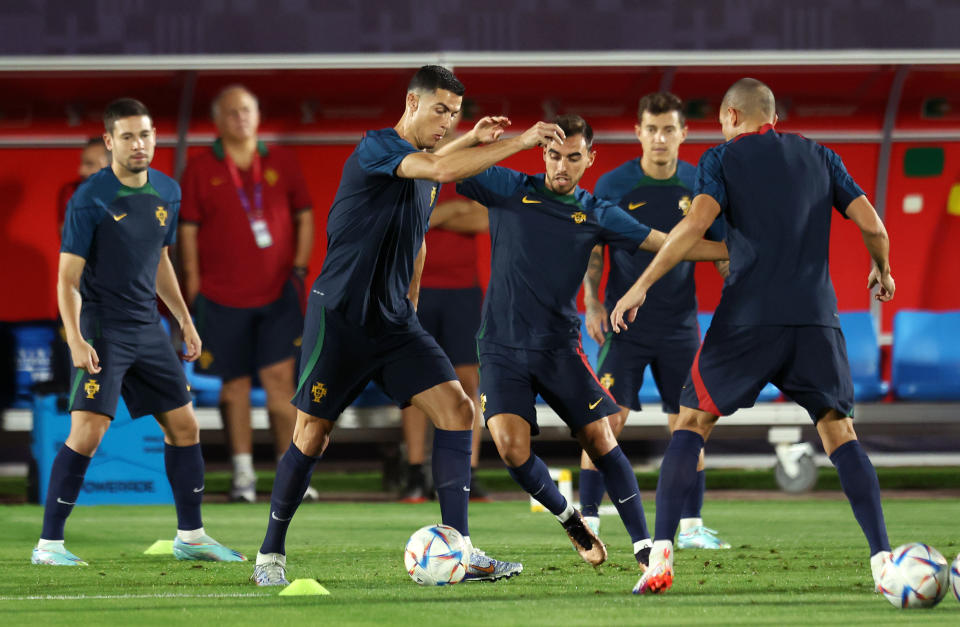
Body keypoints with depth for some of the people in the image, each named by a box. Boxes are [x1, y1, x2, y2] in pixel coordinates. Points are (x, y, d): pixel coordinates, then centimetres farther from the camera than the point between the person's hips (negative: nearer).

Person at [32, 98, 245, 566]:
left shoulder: (167, 193, 8)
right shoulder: (89, 201, -13)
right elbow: (68, 278, -14)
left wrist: (185, 320, 22)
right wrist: (75, 339, -25)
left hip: (148, 329, 7)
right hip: (102, 330, -7)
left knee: (184, 425, 9)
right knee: (87, 431, -16)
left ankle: (190, 536, 22)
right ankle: (49, 543, -10)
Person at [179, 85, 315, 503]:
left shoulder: (281, 162, 8)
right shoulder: (201, 169, 3)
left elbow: (304, 216, 13)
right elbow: (188, 231, 3)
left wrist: (299, 268, 3)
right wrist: (194, 288, -2)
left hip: (278, 292, 0)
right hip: (223, 296, 0)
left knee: (280, 378, -7)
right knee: (235, 385, 4)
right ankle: (243, 473, 11)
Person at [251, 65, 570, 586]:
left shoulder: (422, 170, 13)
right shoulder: (377, 147, -13)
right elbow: (439, 167, -31)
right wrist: (520, 141, -30)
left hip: (393, 322, 7)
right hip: (339, 317, -7)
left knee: (457, 408, -9)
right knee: (311, 436, -1)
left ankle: (458, 550, -13)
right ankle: (270, 555, 17)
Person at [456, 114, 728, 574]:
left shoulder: (596, 215, 6)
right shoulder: (508, 190, 3)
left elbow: (668, 244, 7)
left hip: (559, 347, 1)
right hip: (502, 349, -1)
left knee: (600, 441, -6)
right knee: (512, 447, -17)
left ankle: (643, 545, 2)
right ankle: (568, 518, 10)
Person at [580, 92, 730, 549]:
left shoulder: (699, 186, 0)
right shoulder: (612, 186, -5)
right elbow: (592, 250, 2)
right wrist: (592, 303, -9)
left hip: (679, 323, 2)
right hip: (624, 324, -2)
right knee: (608, 419, -10)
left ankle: (691, 526, 12)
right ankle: (587, 521, -5)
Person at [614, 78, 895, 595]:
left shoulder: (722, 159, 7)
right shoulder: (820, 157, 16)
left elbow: (696, 223, -9)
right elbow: (872, 225, 10)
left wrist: (641, 286, -7)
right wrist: (882, 272, 31)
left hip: (747, 317, -2)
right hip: (815, 316, 2)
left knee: (691, 422, 8)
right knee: (839, 431, 9)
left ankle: (661, 554, -6)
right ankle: (883, 558, -6)